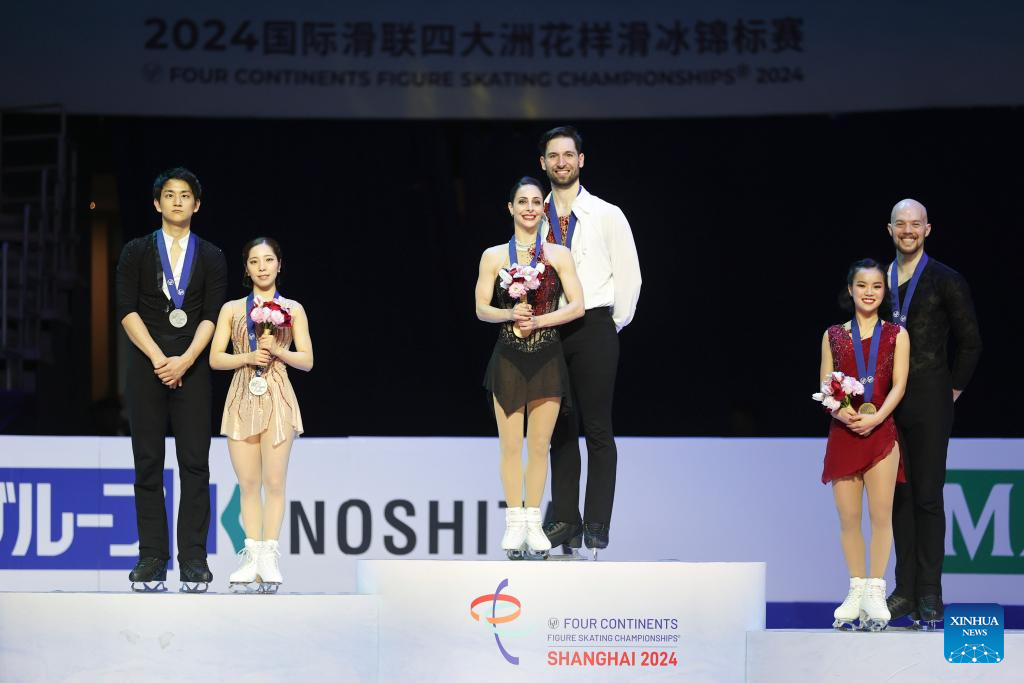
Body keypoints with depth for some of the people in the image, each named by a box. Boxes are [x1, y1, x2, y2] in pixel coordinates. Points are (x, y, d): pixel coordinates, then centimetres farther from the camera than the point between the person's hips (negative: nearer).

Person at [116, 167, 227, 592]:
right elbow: (127, 310, 0)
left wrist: (185, 361, -13)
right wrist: (158, 358, -11)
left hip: (191, 367, 0)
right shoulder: (136, 253, 9)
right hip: (146, 365, 0)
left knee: (194, 464, -5)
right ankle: (152, 557, 0)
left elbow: (211, 316, 1)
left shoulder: (211, 258, 10)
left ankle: (193, 558, -3)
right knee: (148, 464, -2)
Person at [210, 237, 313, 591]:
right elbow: (215, 358, 4)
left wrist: (278, 351, -12)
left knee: (274, 481, -6)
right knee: (248, 483, 2)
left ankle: (269, 557, -5)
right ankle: (253, 557, 4)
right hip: (242, 398, 2)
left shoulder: (292, 309, 8)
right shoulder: (232, 309, 10)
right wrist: (249, 356, -11)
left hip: (277, 399, -2)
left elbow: (306, 360, 4)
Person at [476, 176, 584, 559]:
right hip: (509, 357, 0)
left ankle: (533, 524, 7)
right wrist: (510, 314, -17)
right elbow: (482, 308, 2)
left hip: (547, 358, 0)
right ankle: (514, 523, 2)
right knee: (511, 445, -3)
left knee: (540, 445, 1)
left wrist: (537, 320, -12)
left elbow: (577, 306, -1)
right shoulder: (494, 256, 6)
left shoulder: (559, 256, 6)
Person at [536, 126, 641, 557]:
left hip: (593, 327, -3)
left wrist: (613, 325, 1)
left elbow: (629, 276, 2)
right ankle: (565, 521, 7)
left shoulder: (607, 215, 0)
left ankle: (597, 526, -6)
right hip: (548, 329, 4)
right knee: (560, 430, 5)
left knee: (597, 430, -6)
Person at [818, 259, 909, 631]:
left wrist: (876, 417, -17)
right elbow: (825, 387, 7)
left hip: (880, 431, -2)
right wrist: (840, 411, -14)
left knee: (881, 513, -6)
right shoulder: (833, 335, 11)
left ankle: (875, 592, -2)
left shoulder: (896, 335, 6)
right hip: (843, 432, 2)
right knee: (848, 516, 1)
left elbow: (898, 385, -2)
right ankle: (857, 590, 10)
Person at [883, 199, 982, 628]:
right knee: (899, 496, 7)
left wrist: (953, 389, -1)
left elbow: (971, 343, 1)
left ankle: (930, 596, -1)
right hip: (889, 404, 4)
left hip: (929, 404, -4)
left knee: (928, 497, -4)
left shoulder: (947, 282, -3)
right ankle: (905, 591, 12)